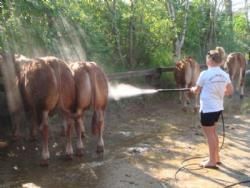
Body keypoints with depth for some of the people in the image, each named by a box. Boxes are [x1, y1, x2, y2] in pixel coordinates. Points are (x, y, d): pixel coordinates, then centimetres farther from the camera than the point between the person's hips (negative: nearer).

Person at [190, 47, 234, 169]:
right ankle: (216, 157, 31)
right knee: (213, 132, 21)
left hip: (207, 108, -7)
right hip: (218, 108, 7)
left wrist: (192, 89, 17)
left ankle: (212, 161, 12)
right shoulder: (225, 75, 2)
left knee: (209, 134, 3)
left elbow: (197, 91, -4)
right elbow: (230, 91, 10)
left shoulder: (205, 74, -15)